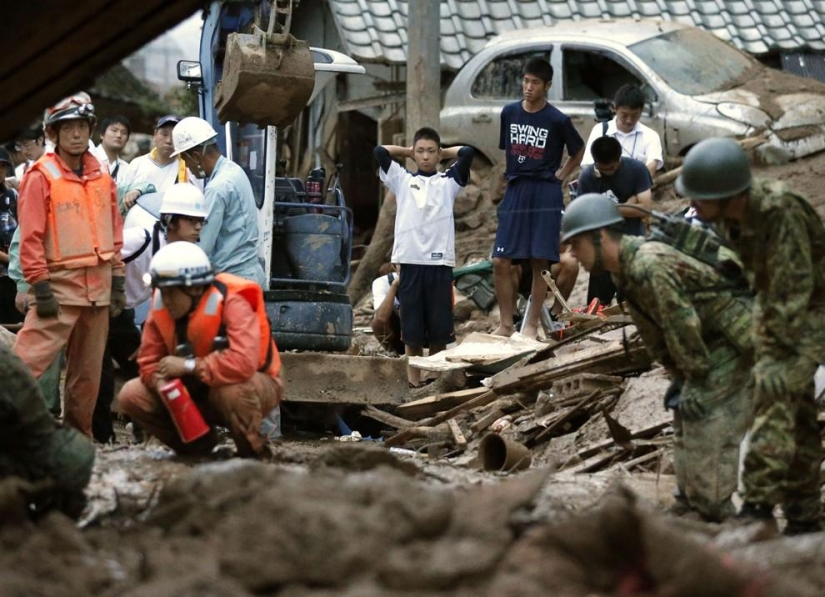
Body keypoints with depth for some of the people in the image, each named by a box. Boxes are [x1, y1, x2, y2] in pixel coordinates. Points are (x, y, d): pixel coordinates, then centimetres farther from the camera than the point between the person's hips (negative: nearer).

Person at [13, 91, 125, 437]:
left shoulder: (102, 176, 11)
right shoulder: (41, 176, -7)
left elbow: (114, 231, 16)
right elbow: (31, 237, -10)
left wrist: (117, 282, 11)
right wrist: (40, 288, -14)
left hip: (98, 287, 6)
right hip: (59, 284, -6)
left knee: (88, 370, 11)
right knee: (30, 359, -15)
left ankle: (79, 434, 20)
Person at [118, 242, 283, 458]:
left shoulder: (232, 304, -29)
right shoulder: (161, 307, -9)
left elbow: (244, 363, -43)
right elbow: (149, 362, -6)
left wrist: (190, 366, -35)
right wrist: (162, 382, -30)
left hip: (257, 384, -7)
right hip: (198, 391, 7)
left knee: (232, 391, -43)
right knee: (131, 396, -8)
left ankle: (254, 454, -14)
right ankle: (198, 445, 8)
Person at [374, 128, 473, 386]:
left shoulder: (448, 182, 9)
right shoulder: (402, 180, 11)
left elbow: (467, 153, -3)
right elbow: (380, 152, 2)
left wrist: (443, 153, 13)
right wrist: (407, 152, 15)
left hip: (440, 262, 0)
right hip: (410, 262, 0)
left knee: (439, 329, 1)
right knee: (411, 329, 2)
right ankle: (413, 382, 6)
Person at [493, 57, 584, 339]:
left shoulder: (557, 121, -5)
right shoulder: (509, 113, 5)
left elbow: (578, 152, 10)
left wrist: (559, 176, 2)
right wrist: (515, 174, 11)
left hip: (545, 195, -3)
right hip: (515, 191, 3)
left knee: (539, 262, -2)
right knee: (500, 261, -3)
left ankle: (532, 326, 6)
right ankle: (506, 324, 6)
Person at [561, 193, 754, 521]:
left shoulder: (649, 266, -25)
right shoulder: (627, 268, 7)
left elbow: (683, 329, -23)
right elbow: (656, 335, 13)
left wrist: (696, 381, -15)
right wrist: (680, 379, 8)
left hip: (730, 346, -10)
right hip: (710, 355, 10)